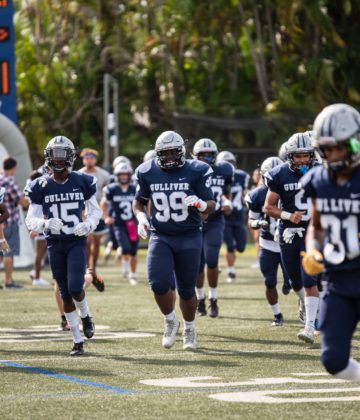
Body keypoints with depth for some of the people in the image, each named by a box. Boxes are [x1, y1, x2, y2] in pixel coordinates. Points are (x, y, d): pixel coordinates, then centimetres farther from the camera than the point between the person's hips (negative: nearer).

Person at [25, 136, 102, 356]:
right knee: (65, 293, 5)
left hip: (77, 242, -1)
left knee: (75, 288, -16)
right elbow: (31, 220, -1)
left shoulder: (83, 182, -2)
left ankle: (86, 316, 17)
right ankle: (78, 340, 15)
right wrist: (46, 223, -23)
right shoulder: (41, 187, -2)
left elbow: (96, 211, 8)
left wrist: (88, 224, -13)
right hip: (55, 245, 1)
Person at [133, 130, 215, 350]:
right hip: (160, 237, 1)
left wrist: (201, 204, -30)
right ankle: (170, 321, 10)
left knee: (186, 289, 5)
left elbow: (211, 205, -7)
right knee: (159, 283, -17)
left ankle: (190, 328, 30)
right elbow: (139, 201, 14)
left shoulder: (197, 171, -8)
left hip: (189, 238, -1)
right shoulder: (147, 172, -1)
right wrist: (141, 217, -7)